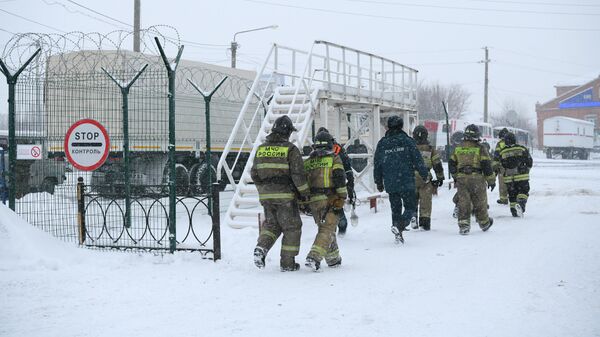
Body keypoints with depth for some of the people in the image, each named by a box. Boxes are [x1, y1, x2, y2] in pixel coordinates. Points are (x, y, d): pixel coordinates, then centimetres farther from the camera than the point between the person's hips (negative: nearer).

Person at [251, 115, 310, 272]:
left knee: (271, 224, 21)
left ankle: (261, 247, -4)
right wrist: (304, 193, 0)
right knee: (292, 228, 8)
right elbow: (298, 174, -12)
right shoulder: (290, 149, -9)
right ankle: (287, 263, 9)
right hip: (285, 195, -5)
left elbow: (254, 173, 12)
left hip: (266, 195, 5)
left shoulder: (261, 149, 7)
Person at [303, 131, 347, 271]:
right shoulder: (334, 158, 1)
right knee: (327, 230, -7)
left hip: (313, 201, 5)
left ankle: (333, 259, 26)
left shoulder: (308, 161, 13)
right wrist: (342, 198, -9)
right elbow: (340, 179, -10)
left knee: (326, 228, 19)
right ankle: (314, 257, -24)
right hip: (330, 199, -5)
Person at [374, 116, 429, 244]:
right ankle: (399, 225, -22)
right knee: (410, 208, 4)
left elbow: (377, 165, 9)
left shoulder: (382, 143, 5)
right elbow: (418, 160, -3)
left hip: (390, 184, 3)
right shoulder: (407, 141, -3)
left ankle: (398, 236, 12)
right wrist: (425, 175, 8)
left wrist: (379, 182, 18)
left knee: (395, 209, 14)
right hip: (407, 183, -3)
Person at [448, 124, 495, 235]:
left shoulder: (458, 149, 6)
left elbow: (451, 165, 12)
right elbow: (487, 165, -7)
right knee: (480, 203, 12)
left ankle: (463, 225, -5)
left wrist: (455, 176, 28)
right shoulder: (480, 149, -6)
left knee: (463, 203, 4)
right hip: (477, 179, -2)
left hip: (461, 179, 2)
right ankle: (484, 223, 28)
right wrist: (491, 180, 2)